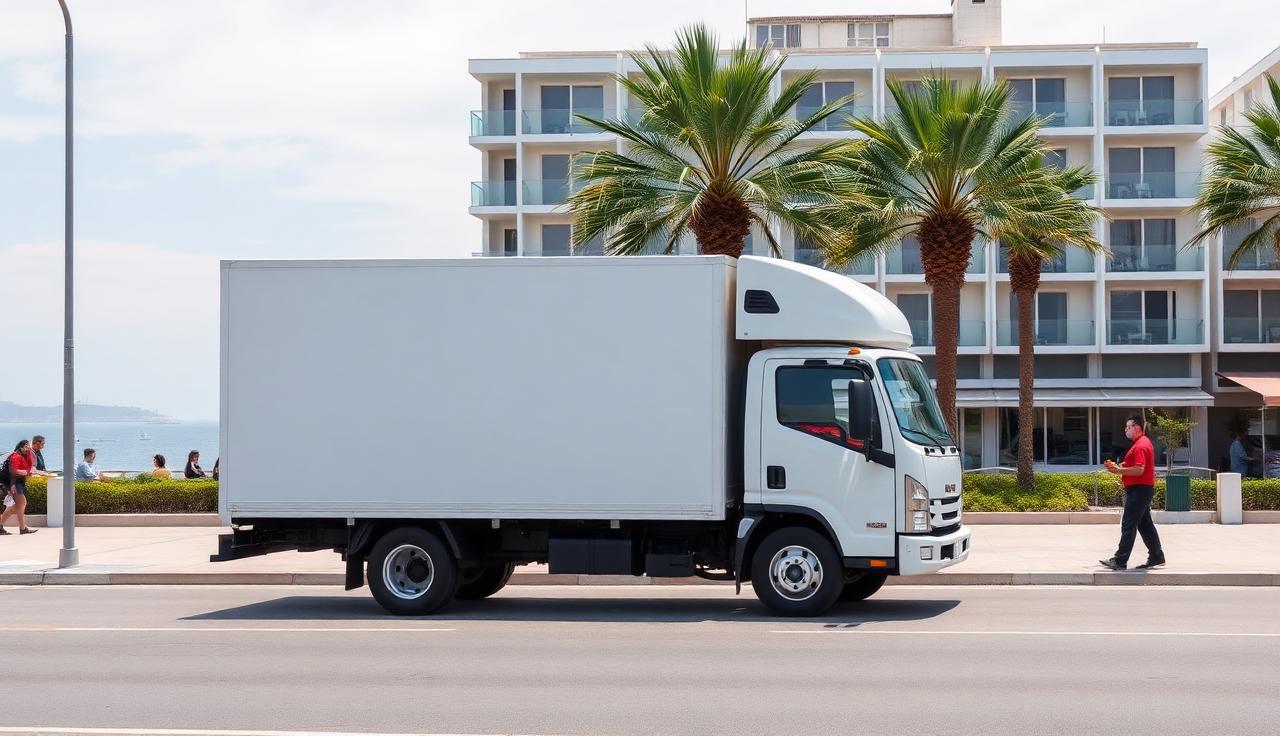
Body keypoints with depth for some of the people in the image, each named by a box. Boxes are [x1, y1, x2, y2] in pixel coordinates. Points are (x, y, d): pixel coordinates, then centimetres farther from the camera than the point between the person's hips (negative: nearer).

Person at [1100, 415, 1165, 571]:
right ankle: (1156, 557, 17)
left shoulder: (1140, 446, -17)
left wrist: (1119, 470, -19)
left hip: (1139, 490, -11)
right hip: (1142, 489, 11)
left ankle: (1120, 560, -10)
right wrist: (1119, 466, 12)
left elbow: (1139, 470, -25)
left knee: (1128, 525, -10)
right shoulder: (1143, 443, 18)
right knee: (1145, 524, 14)